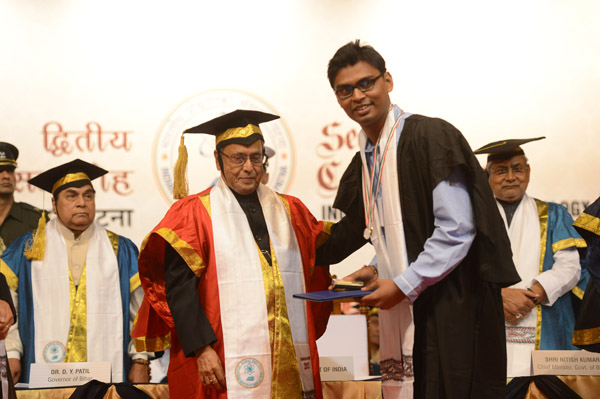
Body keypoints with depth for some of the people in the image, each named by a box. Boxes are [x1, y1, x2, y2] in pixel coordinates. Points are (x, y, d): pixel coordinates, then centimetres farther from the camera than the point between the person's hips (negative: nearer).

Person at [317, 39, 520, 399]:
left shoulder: (432, 137, -11)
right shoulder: (361, 163, 13)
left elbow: (457, 231, -17)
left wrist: (403, 285, -14)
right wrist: (376, 272, 5)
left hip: (449, 311, -7)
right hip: (400, 313, 7)